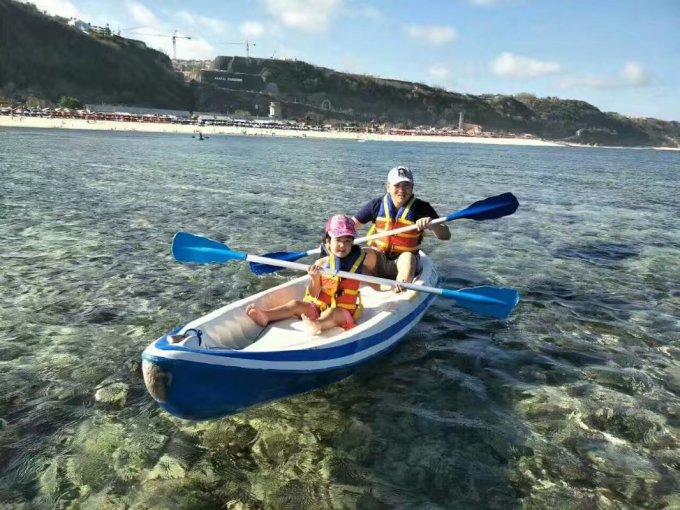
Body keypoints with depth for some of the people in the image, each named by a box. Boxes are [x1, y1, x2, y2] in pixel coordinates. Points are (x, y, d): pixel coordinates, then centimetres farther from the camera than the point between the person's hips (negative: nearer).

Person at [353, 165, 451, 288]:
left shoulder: (421, 208, -7)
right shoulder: (377, 205, -4)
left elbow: (446, 235, -12)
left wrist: (431, 225, -32)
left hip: (405, 263, -1)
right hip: (378, 261, 1)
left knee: (407, 257, -35)